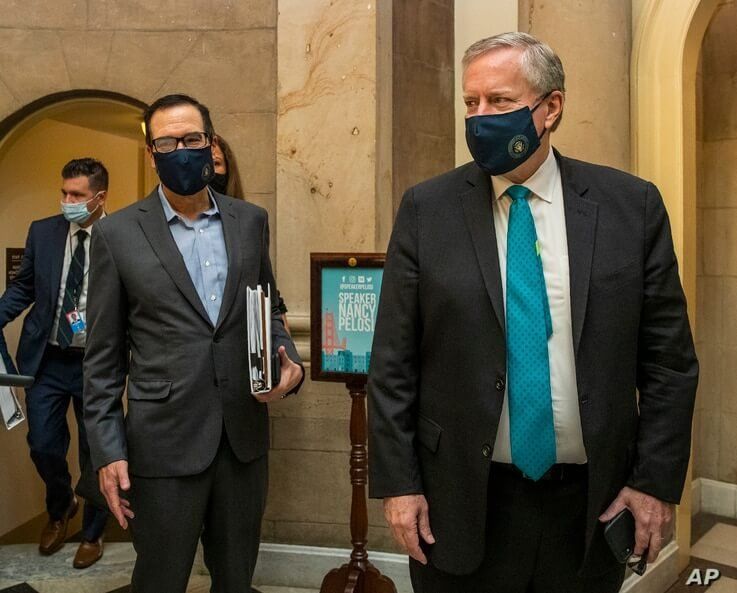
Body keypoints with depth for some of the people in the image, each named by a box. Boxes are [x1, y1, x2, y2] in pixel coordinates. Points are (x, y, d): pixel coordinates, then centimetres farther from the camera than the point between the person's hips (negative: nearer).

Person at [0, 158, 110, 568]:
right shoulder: (42, 232, 1)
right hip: (46, 360, 3)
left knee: (95, 452, 11)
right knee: (44, 446, 9)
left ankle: (93, 533, 34)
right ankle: (61, 507, 42)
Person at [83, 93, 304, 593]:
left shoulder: (251, 221, 5)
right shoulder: (118, 233, -3)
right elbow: (104, 356, -1)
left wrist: (291, 362, -6)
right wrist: (107, 450, -5)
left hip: (244, 435, 3)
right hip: (165, 440, -2)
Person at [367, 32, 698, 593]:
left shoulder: (632, 205, -3)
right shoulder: (427, 209, -5)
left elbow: (669, 357, 1)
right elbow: (392, 362, -4)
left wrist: (657, 480, -3)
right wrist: (398, 482, -5)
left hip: (591, 505, 2)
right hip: (461, 505, -1)